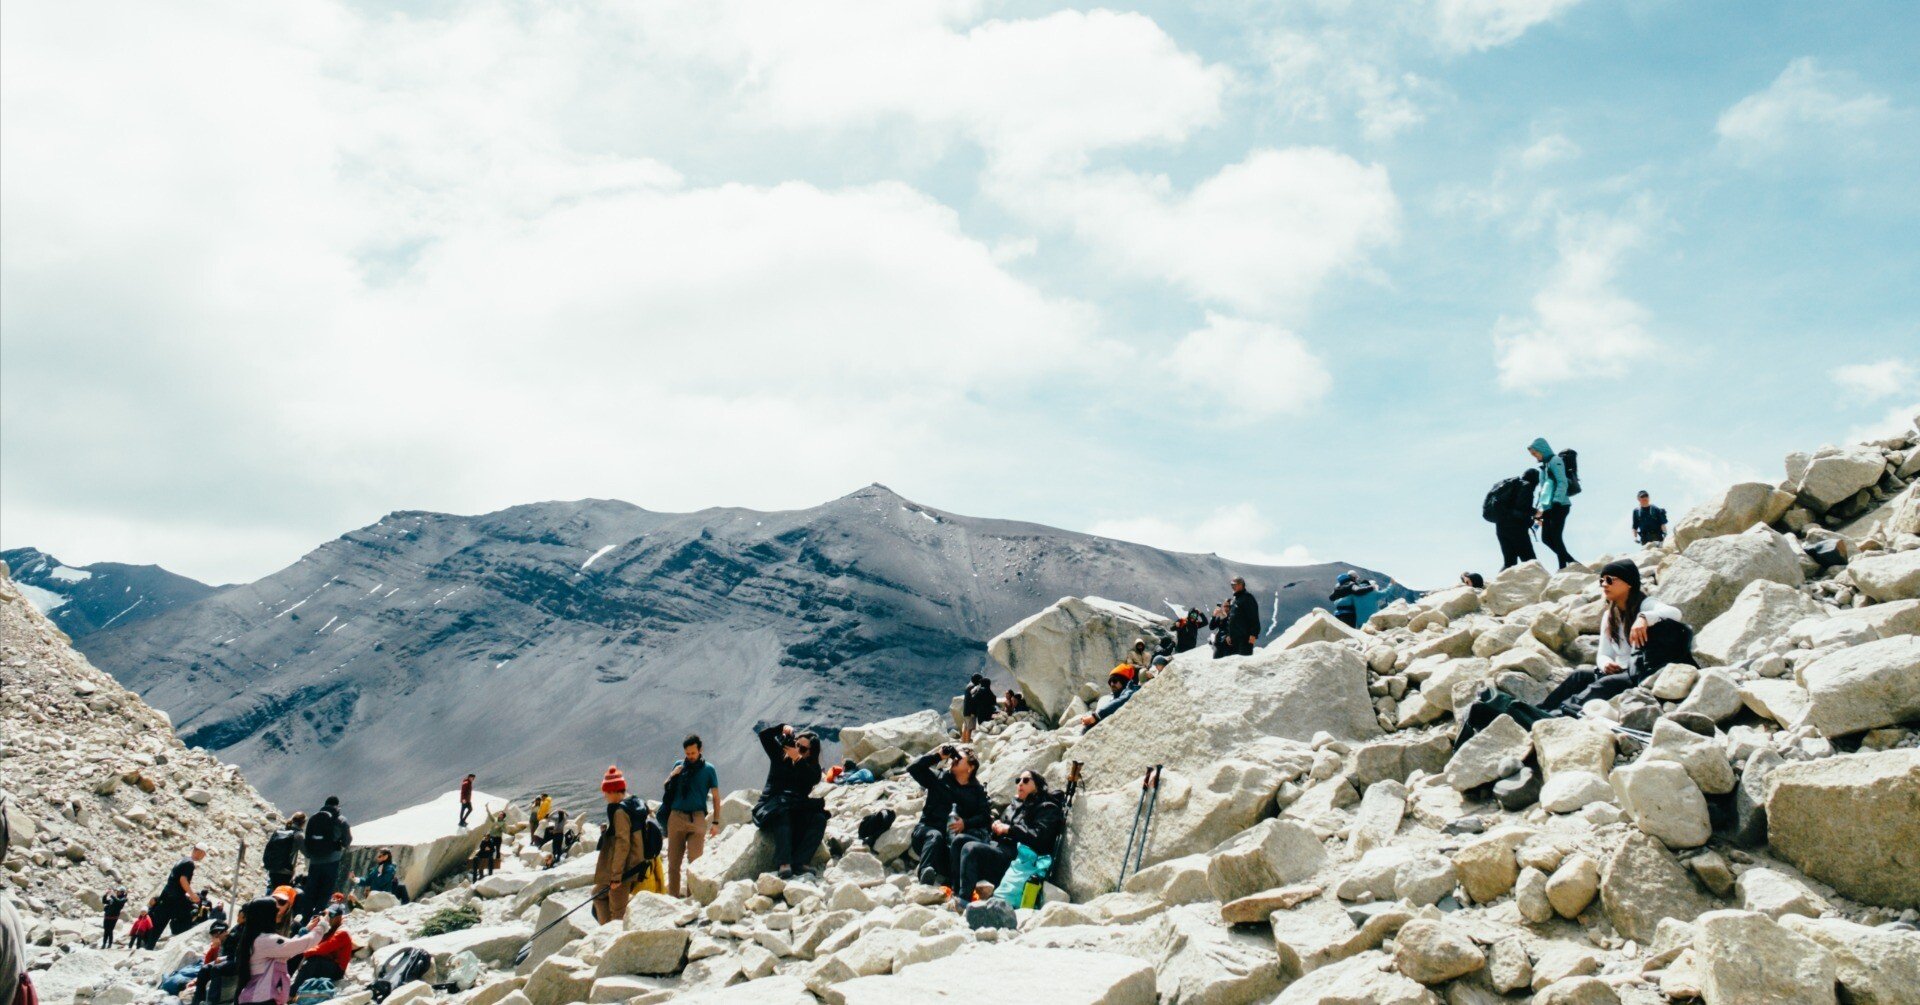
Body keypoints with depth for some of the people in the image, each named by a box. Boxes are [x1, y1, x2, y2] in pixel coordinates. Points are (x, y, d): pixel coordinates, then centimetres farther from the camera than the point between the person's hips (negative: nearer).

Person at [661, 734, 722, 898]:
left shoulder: (708, 769, 3)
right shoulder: (679, 765, 9)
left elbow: (715, 797, 6)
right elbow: (666, 788, 18)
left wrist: (715, 822, 0)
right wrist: (672, 775, -2)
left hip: (697, 819, -2)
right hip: (676, 817, 2)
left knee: (695, 860, -4)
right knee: (674, 860, 5)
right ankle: (673, 895, 12)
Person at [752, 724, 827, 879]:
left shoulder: (812, 768, 9)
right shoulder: (780, 756, 11)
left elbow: (813, 779, -15)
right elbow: (764, 735, 4)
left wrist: (797, 759, -25)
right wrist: (782, 728, -13)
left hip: (796, 811, 2)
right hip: (770, 810, -2)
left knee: (819, 818, -27)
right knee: (782, 814, -37)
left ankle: (801, 862, -37)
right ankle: (784, 863, -49)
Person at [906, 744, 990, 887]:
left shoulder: (978, 790, 20)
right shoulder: (939, 778, 21)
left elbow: (986, 816, 6)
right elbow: (913, 768, 10)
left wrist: (966, 823, -12)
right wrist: (938, 756, 7)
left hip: (956, 833, 0)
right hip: (929, 828, 0)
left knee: (959, 841, -35)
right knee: (935, 836, -36)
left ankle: (950, 881, -52)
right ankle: (926, 874, -58)